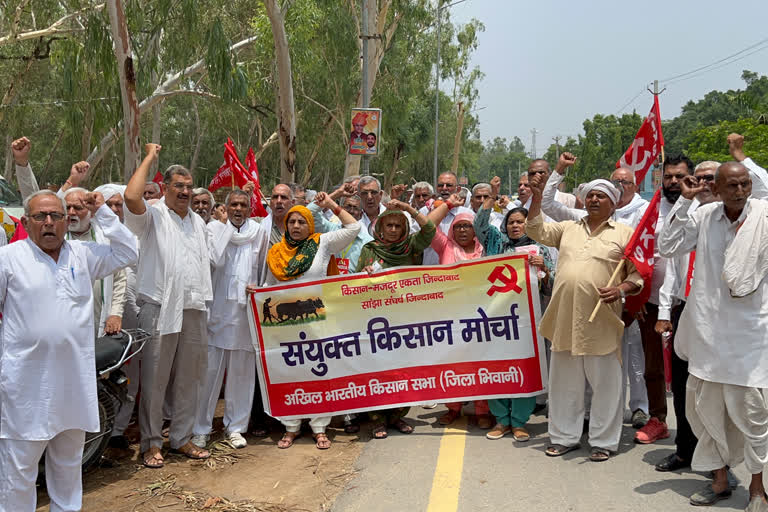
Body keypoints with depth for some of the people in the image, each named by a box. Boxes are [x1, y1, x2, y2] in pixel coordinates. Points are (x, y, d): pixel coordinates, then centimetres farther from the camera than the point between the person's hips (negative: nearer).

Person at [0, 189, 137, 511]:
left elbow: (127, 252, 8)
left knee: (69, 460, 19)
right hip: (26, 381, -4)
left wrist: (102, 212, 3)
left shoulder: (83, 254, 8)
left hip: (74, 377, 4)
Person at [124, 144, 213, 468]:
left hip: (193, 310, 6)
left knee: (188, 378, 11)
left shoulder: (198, 221, 18)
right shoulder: (152, 217, -2)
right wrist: (149, 157, -12)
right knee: (154, 379, 0)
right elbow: (131, 197, -24)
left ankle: (182, 438, 22)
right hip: (160, 308, -5)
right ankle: (151, 443, 11)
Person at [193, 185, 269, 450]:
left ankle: (235, 427, 20)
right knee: (210, 370, -1)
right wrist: (227, 227, -11)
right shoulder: (215, 228, 2)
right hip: (218, 309, -2)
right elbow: (215, 259, -14)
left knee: (242, 372, 8)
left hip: (247, 310, 2)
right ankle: (200, 428, 10)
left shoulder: (260, 232, 9)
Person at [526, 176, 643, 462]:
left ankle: (604, 441, 17)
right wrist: (537, 197, -3)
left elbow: (638, 275, 4)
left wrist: (621, 289, -14)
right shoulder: (568, 229, 17)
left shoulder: (624, 234, 6)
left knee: (605, 383, 4)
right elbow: (537, 231, 7)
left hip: (601, 321, -3)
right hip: (565, 318, 3)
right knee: (565, 382, 11)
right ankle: (564, 437, 24)